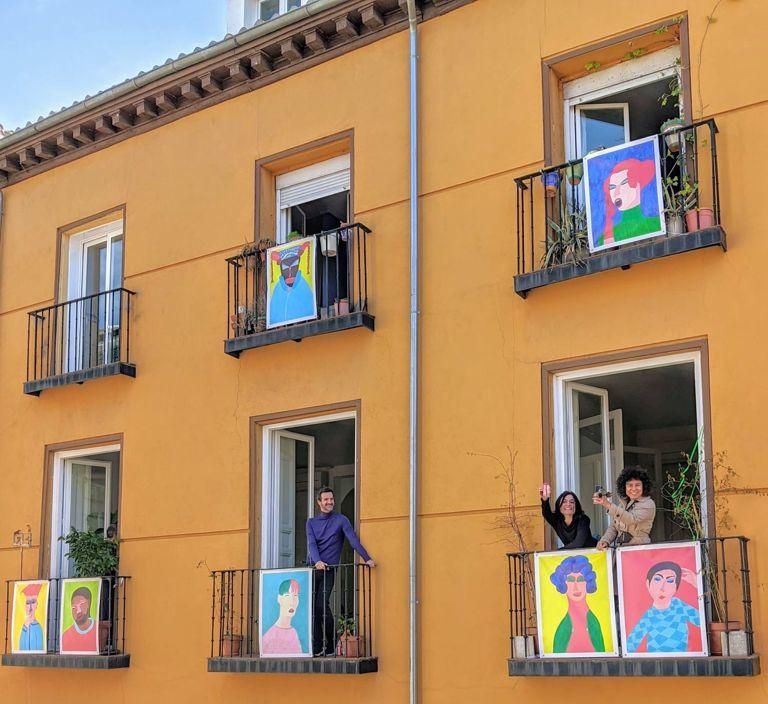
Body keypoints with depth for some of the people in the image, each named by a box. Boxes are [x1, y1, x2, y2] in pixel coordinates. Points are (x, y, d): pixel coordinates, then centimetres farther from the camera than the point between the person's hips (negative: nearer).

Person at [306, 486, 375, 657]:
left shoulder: (341, 520, 4)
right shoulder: (311, 522, 13)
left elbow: (353, 540, -7)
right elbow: (311, 543, -1)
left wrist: (367, 558, -20)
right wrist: (317, 561, -21)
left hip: (329, 569, -3)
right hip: (312, 568, 3)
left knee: (322, 606, -13)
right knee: (313, 607, -2)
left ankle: (331, 646, 0)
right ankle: (317, 647, 2)